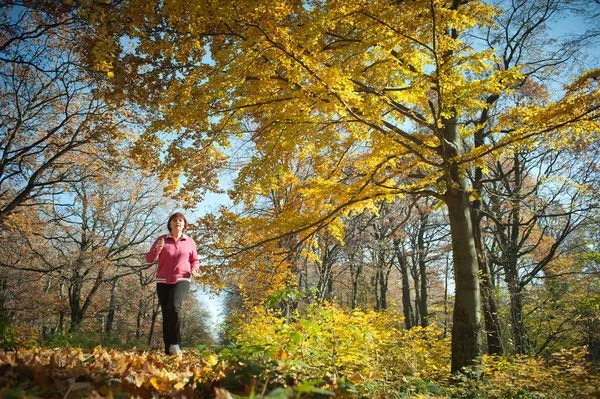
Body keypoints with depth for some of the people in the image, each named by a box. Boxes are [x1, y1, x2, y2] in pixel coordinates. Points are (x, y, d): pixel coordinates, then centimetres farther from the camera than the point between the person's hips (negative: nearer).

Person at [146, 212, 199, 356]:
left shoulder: (190, 242, 7)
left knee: (174, 306, -27)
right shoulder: (161, 239, 5)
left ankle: (175, 344, -18)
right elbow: (149, 259, 1)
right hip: (163, 281, 2)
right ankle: (168, 349, 10)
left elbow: (194, 260, 21)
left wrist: (194, 269, -1)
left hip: (182, 280, -1)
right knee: (166, 314, 1)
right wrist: (157, 250, -19)